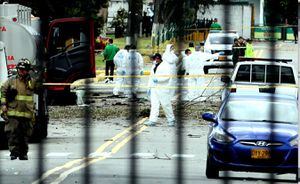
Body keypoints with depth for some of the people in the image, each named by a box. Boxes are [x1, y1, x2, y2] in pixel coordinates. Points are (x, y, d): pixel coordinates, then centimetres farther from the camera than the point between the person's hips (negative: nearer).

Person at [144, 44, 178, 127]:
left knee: (165, 104, -2)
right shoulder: (155, 65, 19)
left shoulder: (168, 64, -8)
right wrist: (150, 87, 18)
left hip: (164, 87, -7)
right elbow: (152, 76, 21)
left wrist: (158, 79, -23)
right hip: (155, 87, 7)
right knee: (154, 103, 0)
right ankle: (152, 120, -2)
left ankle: (171, 120, 13)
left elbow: (168, 76, -18)